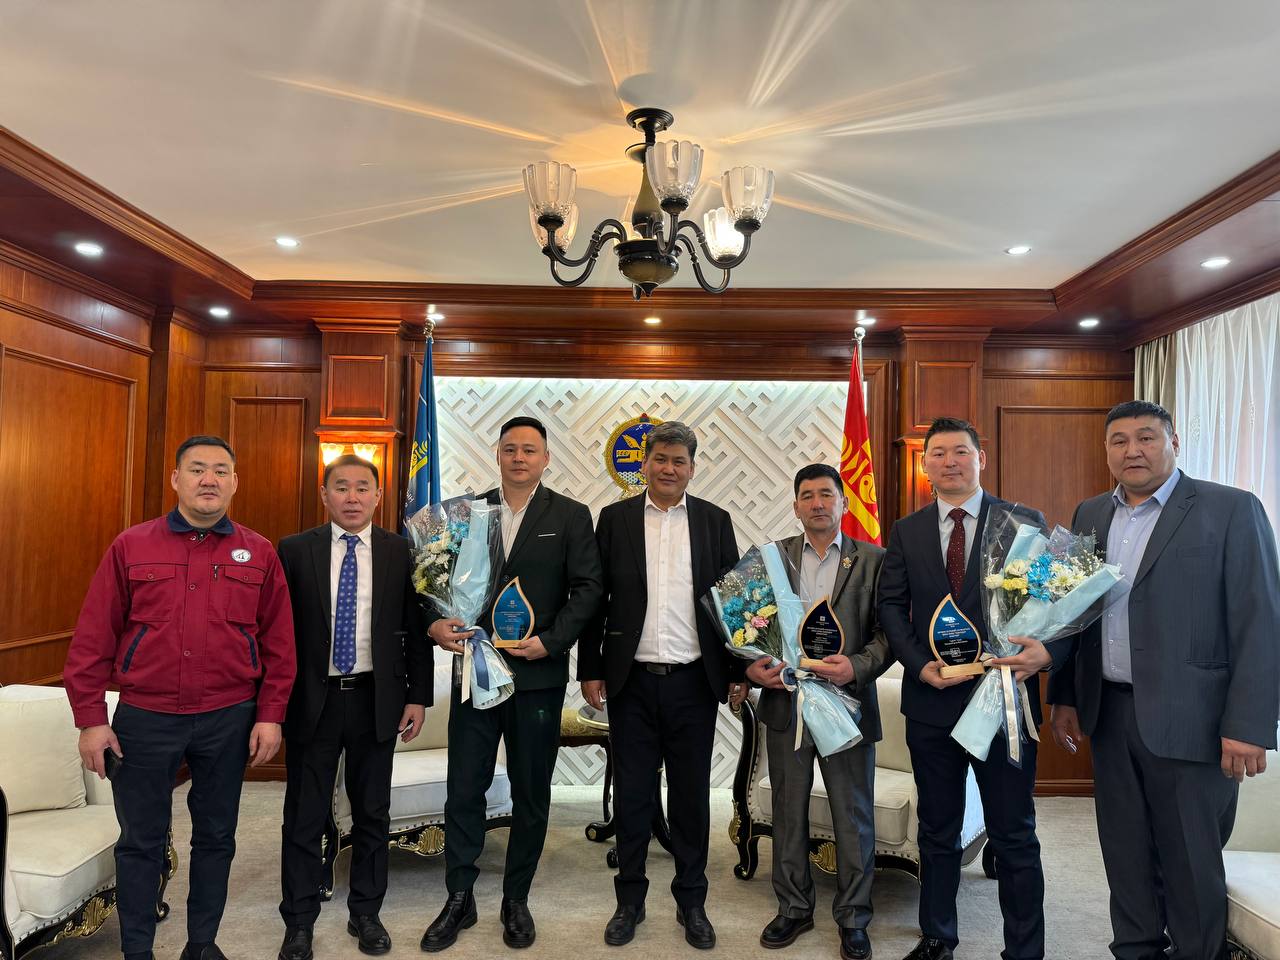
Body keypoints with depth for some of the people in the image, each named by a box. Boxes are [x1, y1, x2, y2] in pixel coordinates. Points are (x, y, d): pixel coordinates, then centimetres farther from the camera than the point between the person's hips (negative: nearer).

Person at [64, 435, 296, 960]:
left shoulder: (258, 553, 0)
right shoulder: (130, 547, -1)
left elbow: (278, 641, 1)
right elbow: (93, 638, 0)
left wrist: (270, 716, -2)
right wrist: (91, 719, -4)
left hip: (229, 720, 1)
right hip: (143, 718, -1)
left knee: (215, 836, 14)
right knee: (140, 841, 11)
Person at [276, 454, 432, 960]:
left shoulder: (400, 552, -1)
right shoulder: (294, 550, -2)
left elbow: (416, 629, 2)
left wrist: (417, 696, -1)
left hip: (377, 700, 1)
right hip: (311, 699, 0)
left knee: (372, 813, 14)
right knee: (304, 817, 11)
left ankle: (365, 913, 32)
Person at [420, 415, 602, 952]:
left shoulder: (570, 517, 1)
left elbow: (587, 587, -5)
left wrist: (551, 641, -15)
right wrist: (435, 622, -13)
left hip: (538, 675, -1)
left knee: (532, 793, 11)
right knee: (464, 789, 8)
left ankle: (516, 900, 30)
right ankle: (459, 899, 26)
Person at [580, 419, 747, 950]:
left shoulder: (714, 521, 4)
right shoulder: (615, 518, 2)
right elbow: (595, 598, 2)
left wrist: (739, 670, 2)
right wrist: (590, 669, -1)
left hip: (694, 681, 1)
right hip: (632, 681, 0)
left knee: (691, 795, 11)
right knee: (631, 794, 11)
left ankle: (691, 902, 29)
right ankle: (630, 901, 28)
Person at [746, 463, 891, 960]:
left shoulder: (873, 560, 1)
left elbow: (887, 630, -3)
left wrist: (858, 666, -19)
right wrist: (752, 666, -11)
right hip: (785, 700, 2)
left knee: (854, 818, 9)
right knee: (788, 813, 14)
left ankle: (853, 919, 28)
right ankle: (793, 908, 32)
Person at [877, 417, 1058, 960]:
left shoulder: (1025, 522, 0)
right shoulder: (905, 532, 6)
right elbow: (892, 607, 3)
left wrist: (1046, 650, -22)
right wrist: (921, 665, -11)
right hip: (931, 700, 2)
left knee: (1014, 836, 9)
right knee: (937, 832, 17)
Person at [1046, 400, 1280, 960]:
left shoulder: (1231, 510, -6)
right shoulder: (1089, 515, 9)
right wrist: (1064, 699, 9)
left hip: (1187, 720, -4)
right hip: (1107, 713, 5)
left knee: (1192, 865, 8)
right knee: (1125, 854, 16)